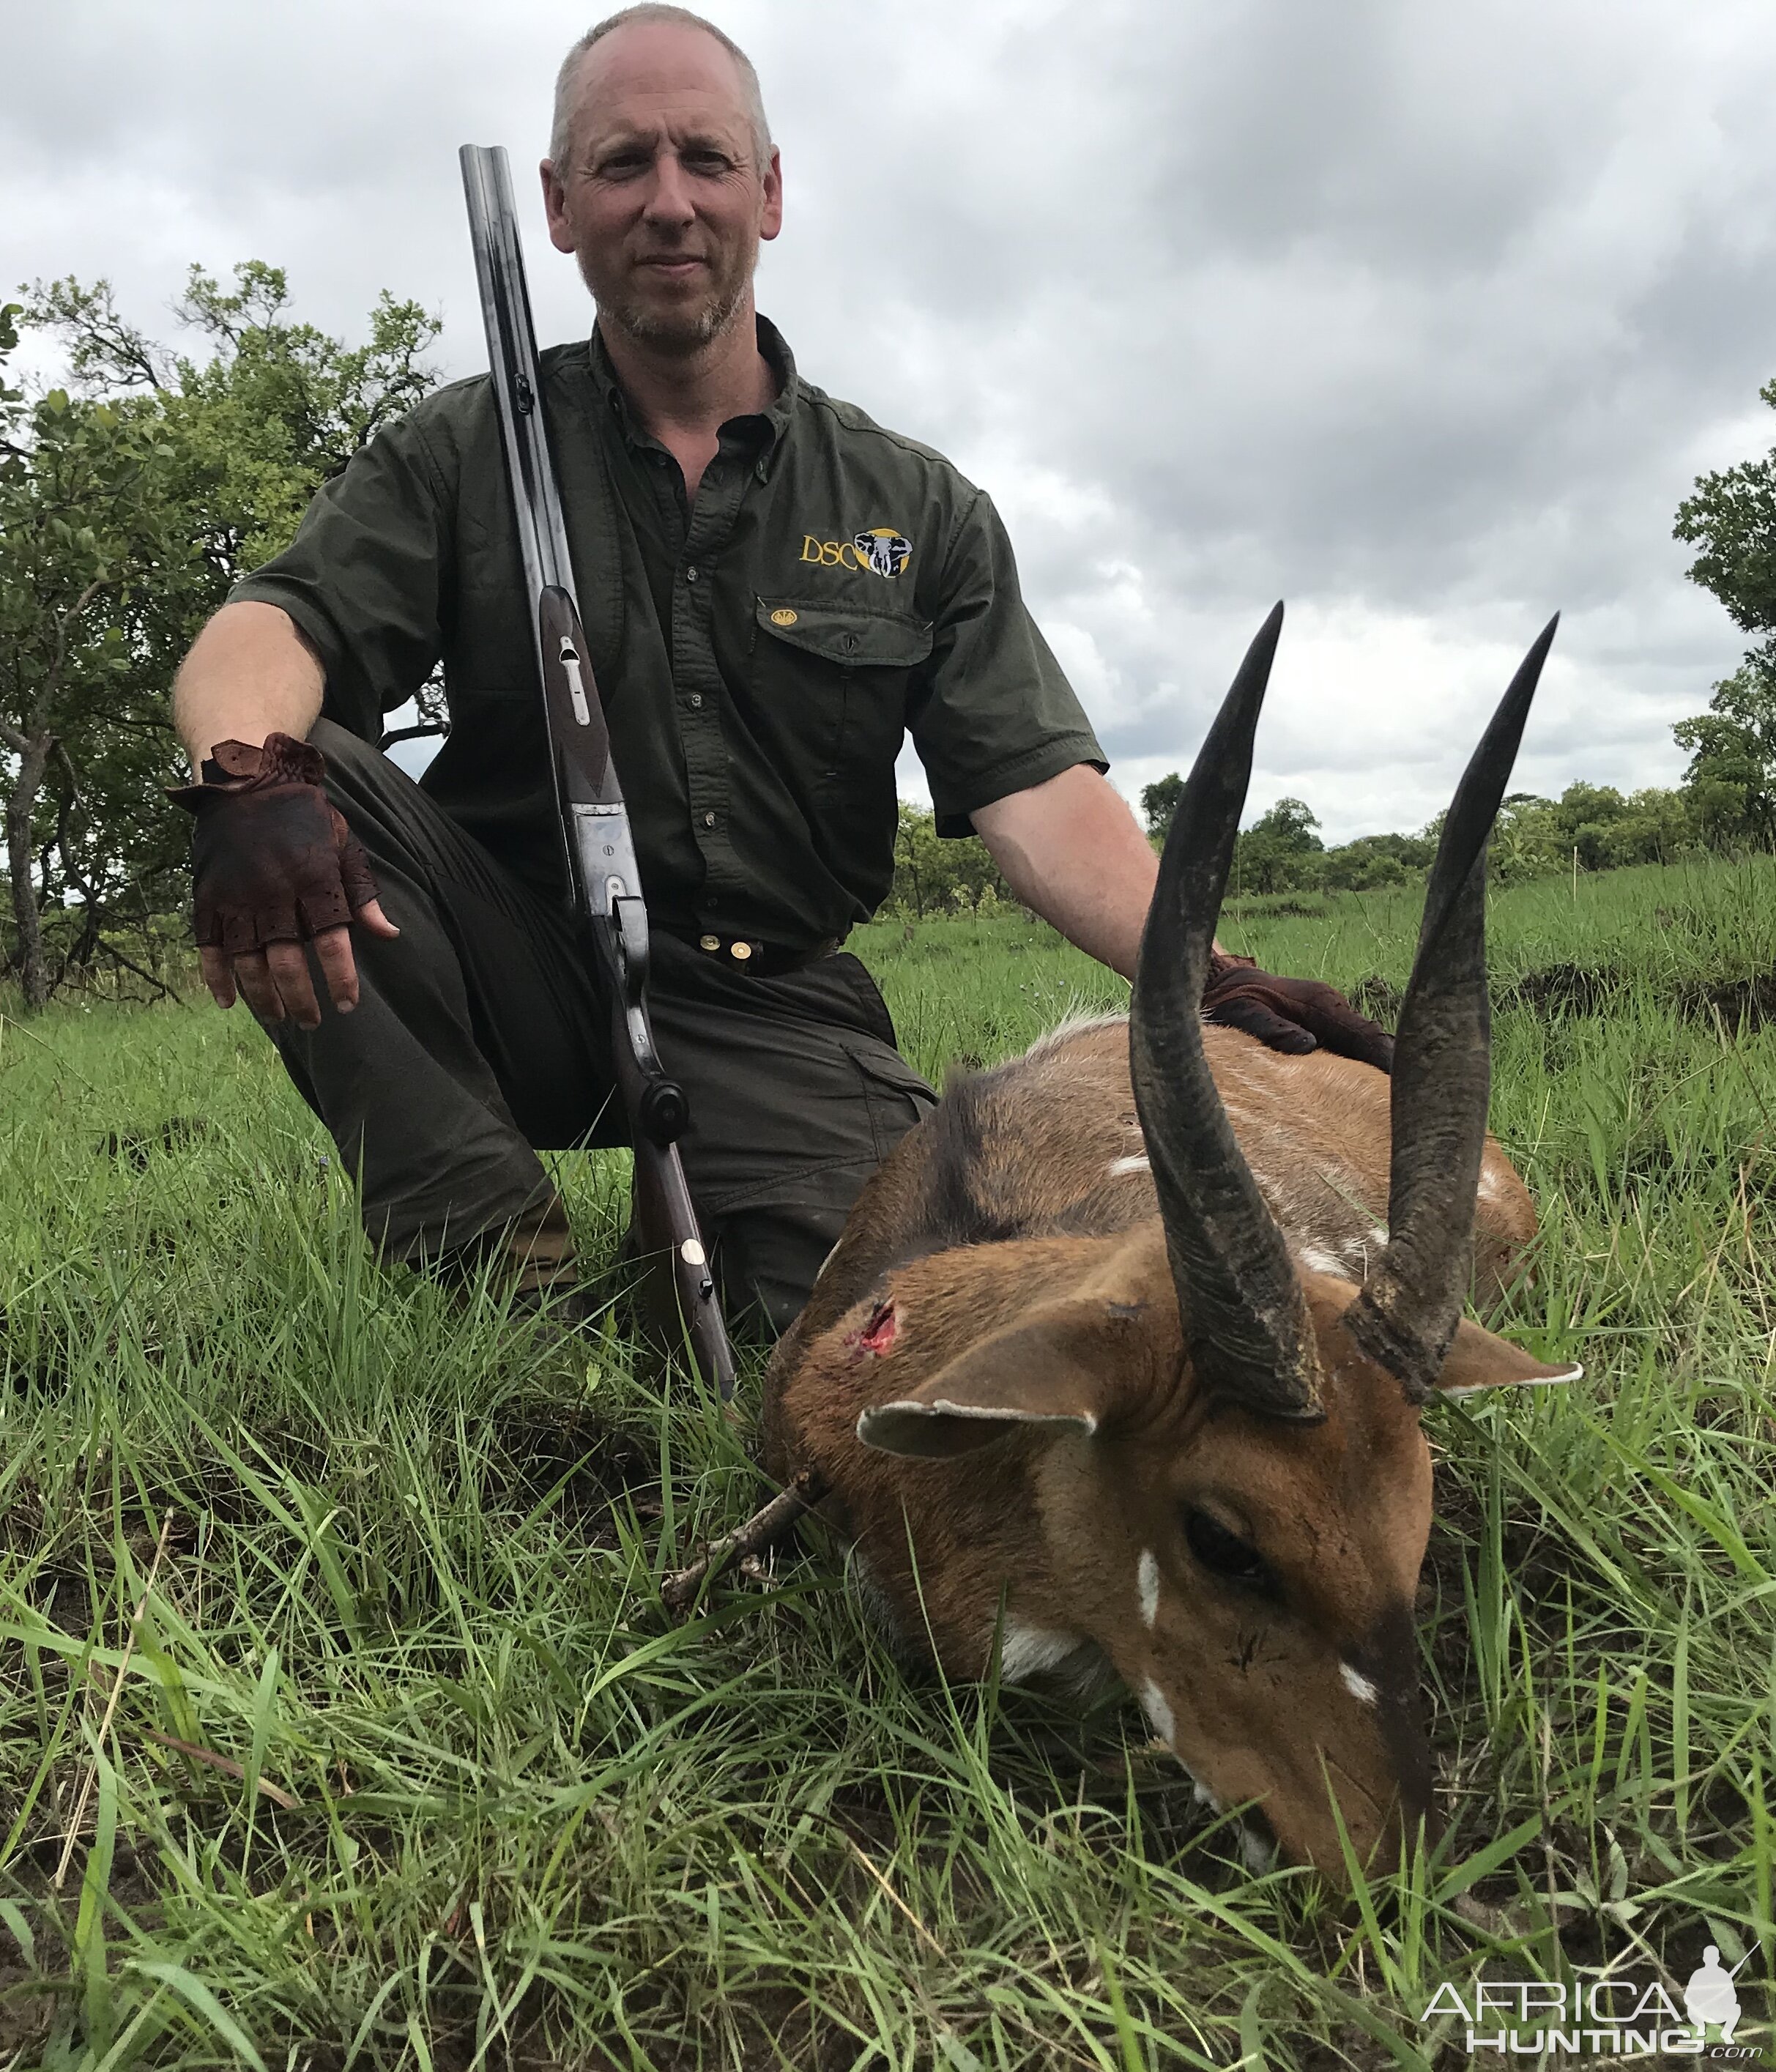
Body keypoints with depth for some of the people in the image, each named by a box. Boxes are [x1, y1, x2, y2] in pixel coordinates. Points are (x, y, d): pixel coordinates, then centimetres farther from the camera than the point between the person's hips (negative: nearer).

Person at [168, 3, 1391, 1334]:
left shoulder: (918, 511, 6)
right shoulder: (464, 457, 5)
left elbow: (1037, 791, -4)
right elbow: (266, 634, -10)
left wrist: (1209, 979, -22)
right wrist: (250, 774, -36)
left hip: (767, 1012, 1)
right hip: (521, 974, 0)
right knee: (301, 771, -25)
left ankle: (688, 1246, 11)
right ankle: (507, 1266, -21)